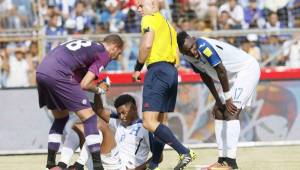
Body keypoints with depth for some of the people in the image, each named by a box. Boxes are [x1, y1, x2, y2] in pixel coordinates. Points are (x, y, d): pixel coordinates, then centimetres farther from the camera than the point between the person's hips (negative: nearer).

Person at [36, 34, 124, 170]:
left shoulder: (88, 45, 30)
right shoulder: (104, 53, 6)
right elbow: (84, 84, -2)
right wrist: (99, 89, 16)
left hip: (41, 72, 8)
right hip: (57, 75, -8)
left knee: (61, 118, 26)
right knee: (89, 117, -2)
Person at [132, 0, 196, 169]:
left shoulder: (150, 19, -2)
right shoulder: (167, 24, 24)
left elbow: (146, 44, -16)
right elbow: (176, 54, 21)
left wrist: (138, 68, -6)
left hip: (158, 70, -9)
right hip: (172, 72, 9)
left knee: (149, 122, -14)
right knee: (160, 122, 11)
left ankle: (185, 152, -21)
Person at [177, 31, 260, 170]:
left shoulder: (203, 45, -30)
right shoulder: (190, 57, -3)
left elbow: (221, 70, -27)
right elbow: (206, 77, 7)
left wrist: (227, 98, -21)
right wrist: (218, 101, 6)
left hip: (248, 69, -10)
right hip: (231, 76, 10)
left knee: (231, 112, -20)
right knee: (218, 112, 9)